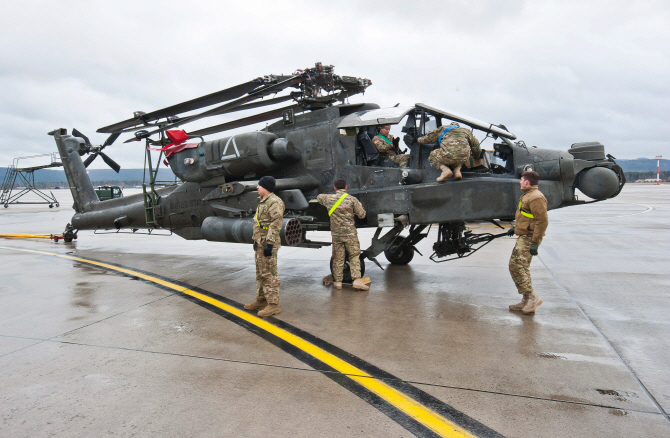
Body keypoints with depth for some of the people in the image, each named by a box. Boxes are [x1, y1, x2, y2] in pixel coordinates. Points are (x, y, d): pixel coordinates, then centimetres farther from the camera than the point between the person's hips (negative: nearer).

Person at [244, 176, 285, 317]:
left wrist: (269, 243, -25)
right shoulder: (263, 202, 20)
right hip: (260, 243, 11)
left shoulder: (274, 202, -14)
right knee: (260, 273, 17)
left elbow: (276, 224, -21)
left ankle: (273, 305, -2)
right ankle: (261, 300, 27)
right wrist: (256, 241, 25)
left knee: (269, 274, -8)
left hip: (268, 244, -11)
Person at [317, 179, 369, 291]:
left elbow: (319, 197, 26)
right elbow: (362, 215, -3)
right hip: (350, 233, -2)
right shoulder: (352, 199, -4)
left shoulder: (329, 199, 4)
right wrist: (359, 205, 15)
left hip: (336, 233, 2)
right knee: (354, 256, 4)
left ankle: (337, 281, 12)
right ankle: (357, 279, -5)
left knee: (337, 257, 9)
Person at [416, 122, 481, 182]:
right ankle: (457, 170, 10)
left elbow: (427, 139, 35)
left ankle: (445, 170, -3)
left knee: (432, 157, 25)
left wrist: (418, 140, 55)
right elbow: (476, 147, 39)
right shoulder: (467, 131, 33)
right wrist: (477, 157, 58)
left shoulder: (442, 128, 28)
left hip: (448, 154, -3)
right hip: (464, 158, 4)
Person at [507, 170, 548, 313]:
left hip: (528, 238, -11)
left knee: (516, 266, -14)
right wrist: (515, 227, 27)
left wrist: (535, 242, -24)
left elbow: (542, 221, -22)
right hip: (524, 237, 11)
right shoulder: (527, 195, 18)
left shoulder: (536, 197, -17)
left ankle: (532, 297, -8)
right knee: (522, 267, 14)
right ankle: (526, 302, 20)